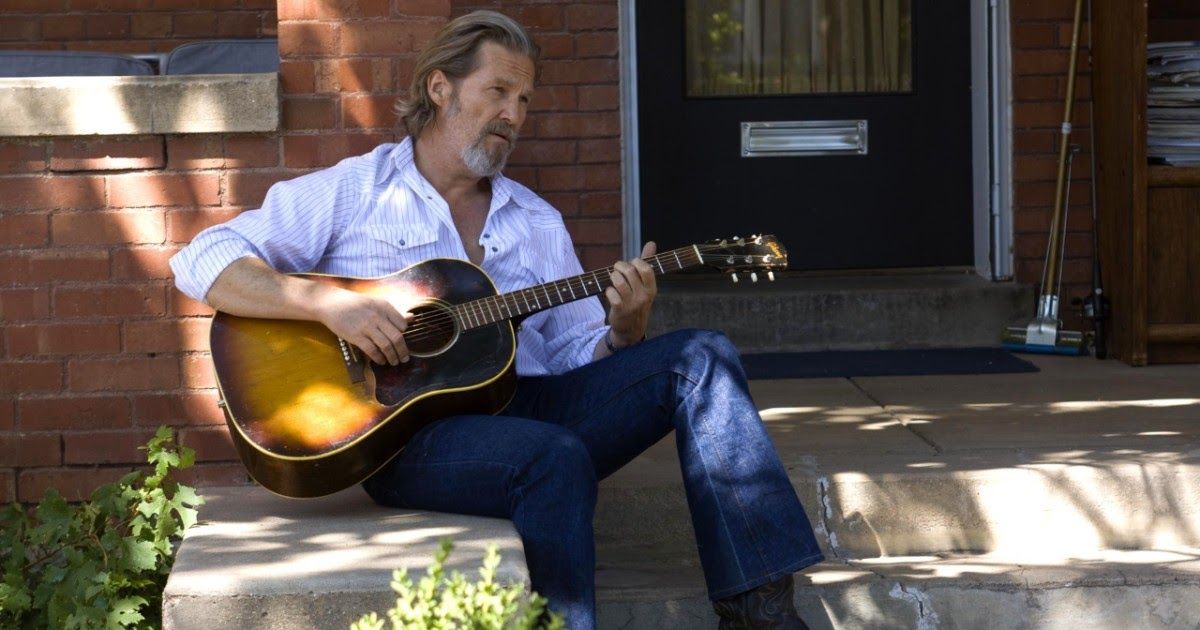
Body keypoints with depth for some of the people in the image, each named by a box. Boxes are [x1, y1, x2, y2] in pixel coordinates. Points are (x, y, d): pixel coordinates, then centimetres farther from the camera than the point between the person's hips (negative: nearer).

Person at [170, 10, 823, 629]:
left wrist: (625, 328, -6)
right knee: (559, 457, -35)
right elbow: (201, 262, -3)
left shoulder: (537, 222, 21)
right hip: (406, 430, -6)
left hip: (527, 407, 6)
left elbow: (581, 358, 18)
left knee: (700, 357, -11)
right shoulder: (351, 193, 6)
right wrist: (328, 303, -18)